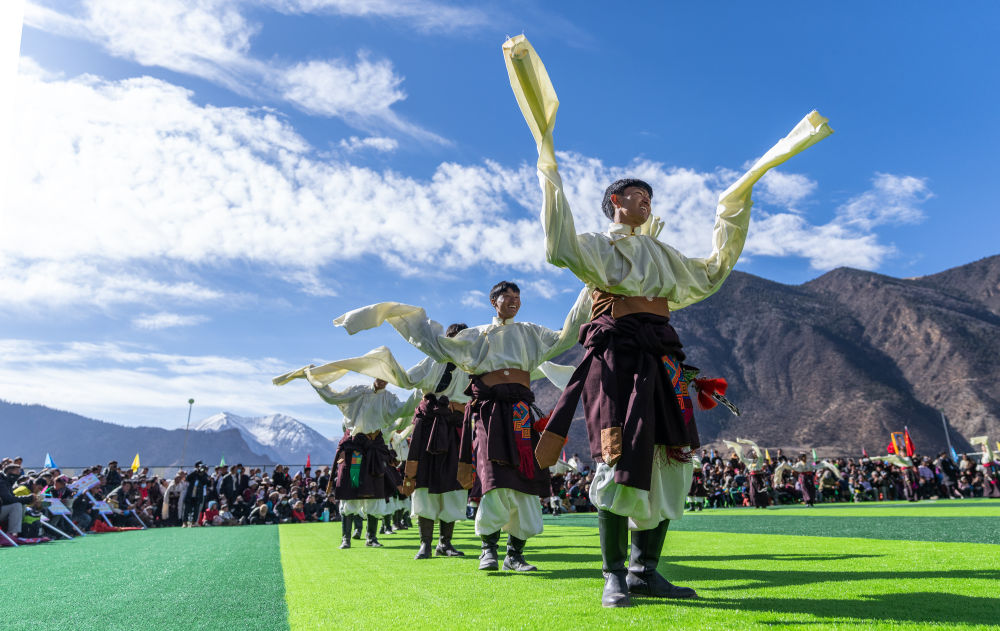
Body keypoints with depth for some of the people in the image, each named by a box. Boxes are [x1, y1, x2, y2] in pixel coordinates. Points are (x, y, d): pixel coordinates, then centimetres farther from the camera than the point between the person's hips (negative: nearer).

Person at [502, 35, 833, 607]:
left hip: (661, 356, 6)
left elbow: (712, 271, 34)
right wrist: (550, 167, -10)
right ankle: (615, 574, -2)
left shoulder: (661, 252, 29)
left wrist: (735, 209, 33)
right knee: (621, 458, -13)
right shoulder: (599, 245, 12)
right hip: (618, 350, -6)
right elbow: (561, 246, -9)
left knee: (670, 463, 1)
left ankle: (645, 570, 10)